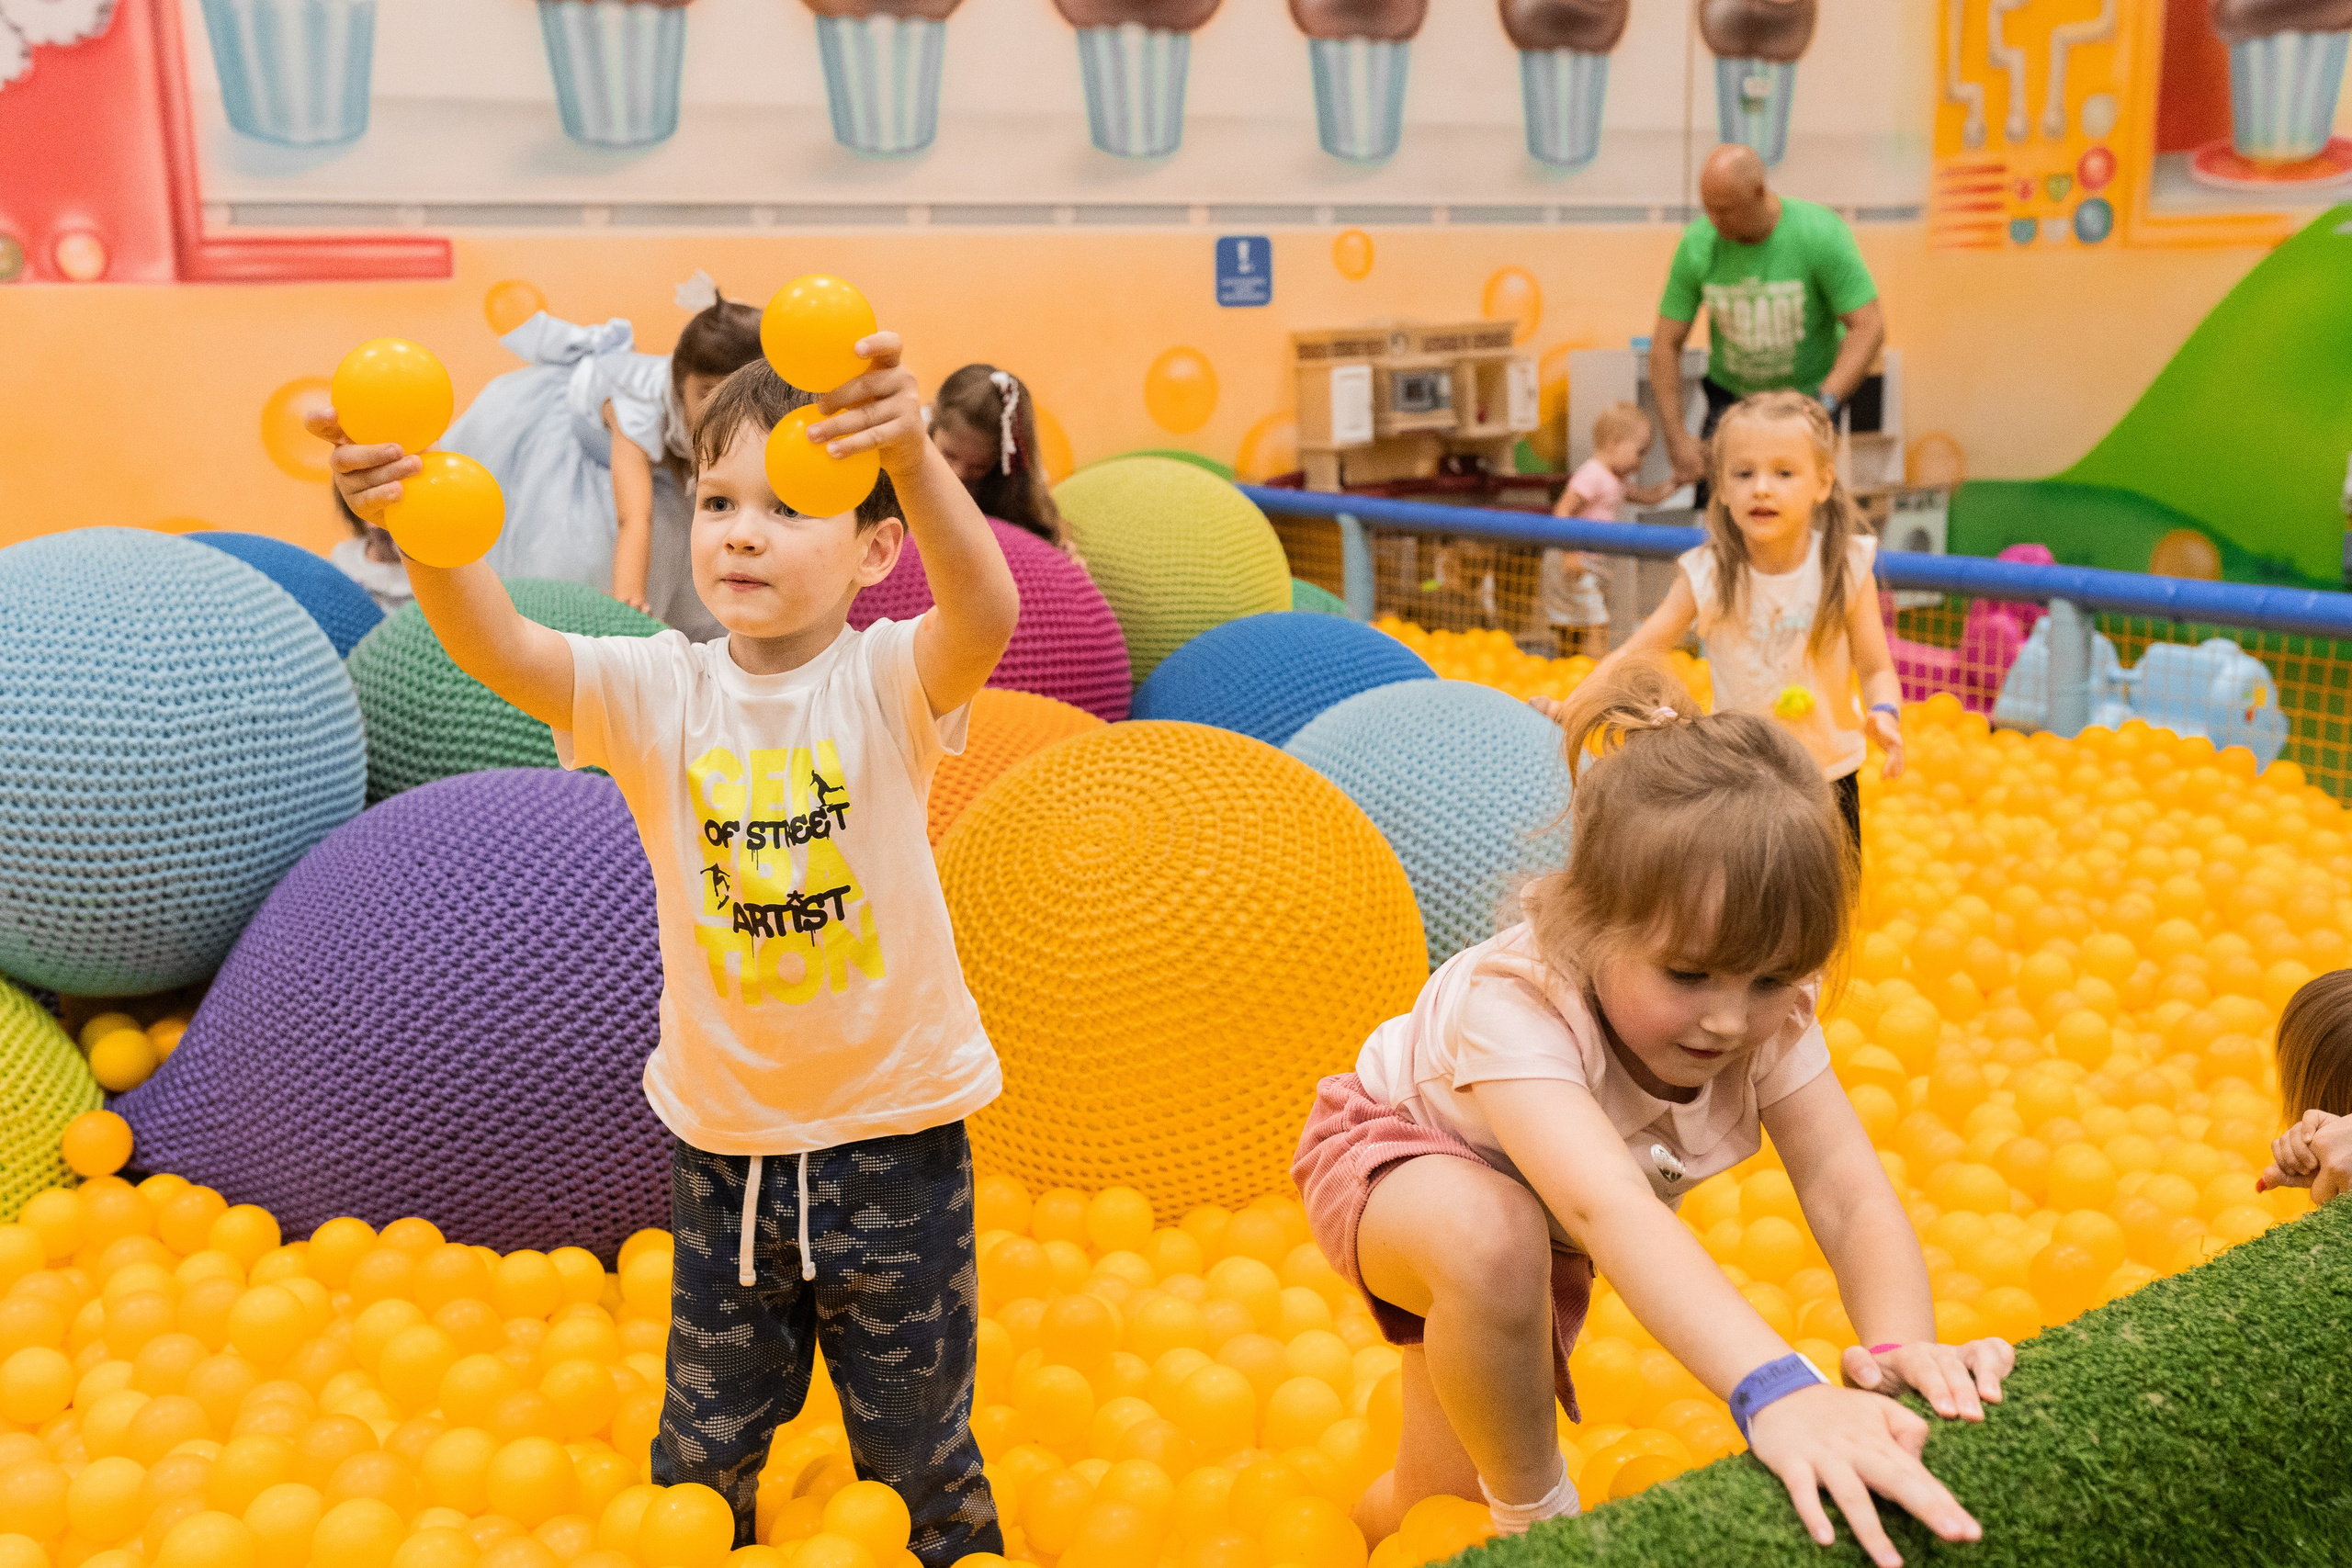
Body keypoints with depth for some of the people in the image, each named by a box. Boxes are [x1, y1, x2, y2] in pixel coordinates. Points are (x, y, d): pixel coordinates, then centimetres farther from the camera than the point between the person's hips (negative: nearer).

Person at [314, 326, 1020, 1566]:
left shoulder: (888, 682, -15)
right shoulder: (659, 693, -8)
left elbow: (984, 618, -36)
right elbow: (500, 652, -25)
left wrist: (915, 459, -55)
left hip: (894, 1139, -2)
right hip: (722, 1146, 3)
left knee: (919, 1463, 17)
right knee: (701, 1462, 22)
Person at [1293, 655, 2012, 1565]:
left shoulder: (1769, 1016, -27)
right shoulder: (1517, 1002, -45)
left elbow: (1851, 1194, -33)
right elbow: (1605, 1207, -61)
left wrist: (1902, 1345, -55)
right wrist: (1774, 1388, -74)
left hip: (1551, 1233, 6)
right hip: (1396, 1155, -5)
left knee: (1445, 1490, 7)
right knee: (1491, 1237, -42)